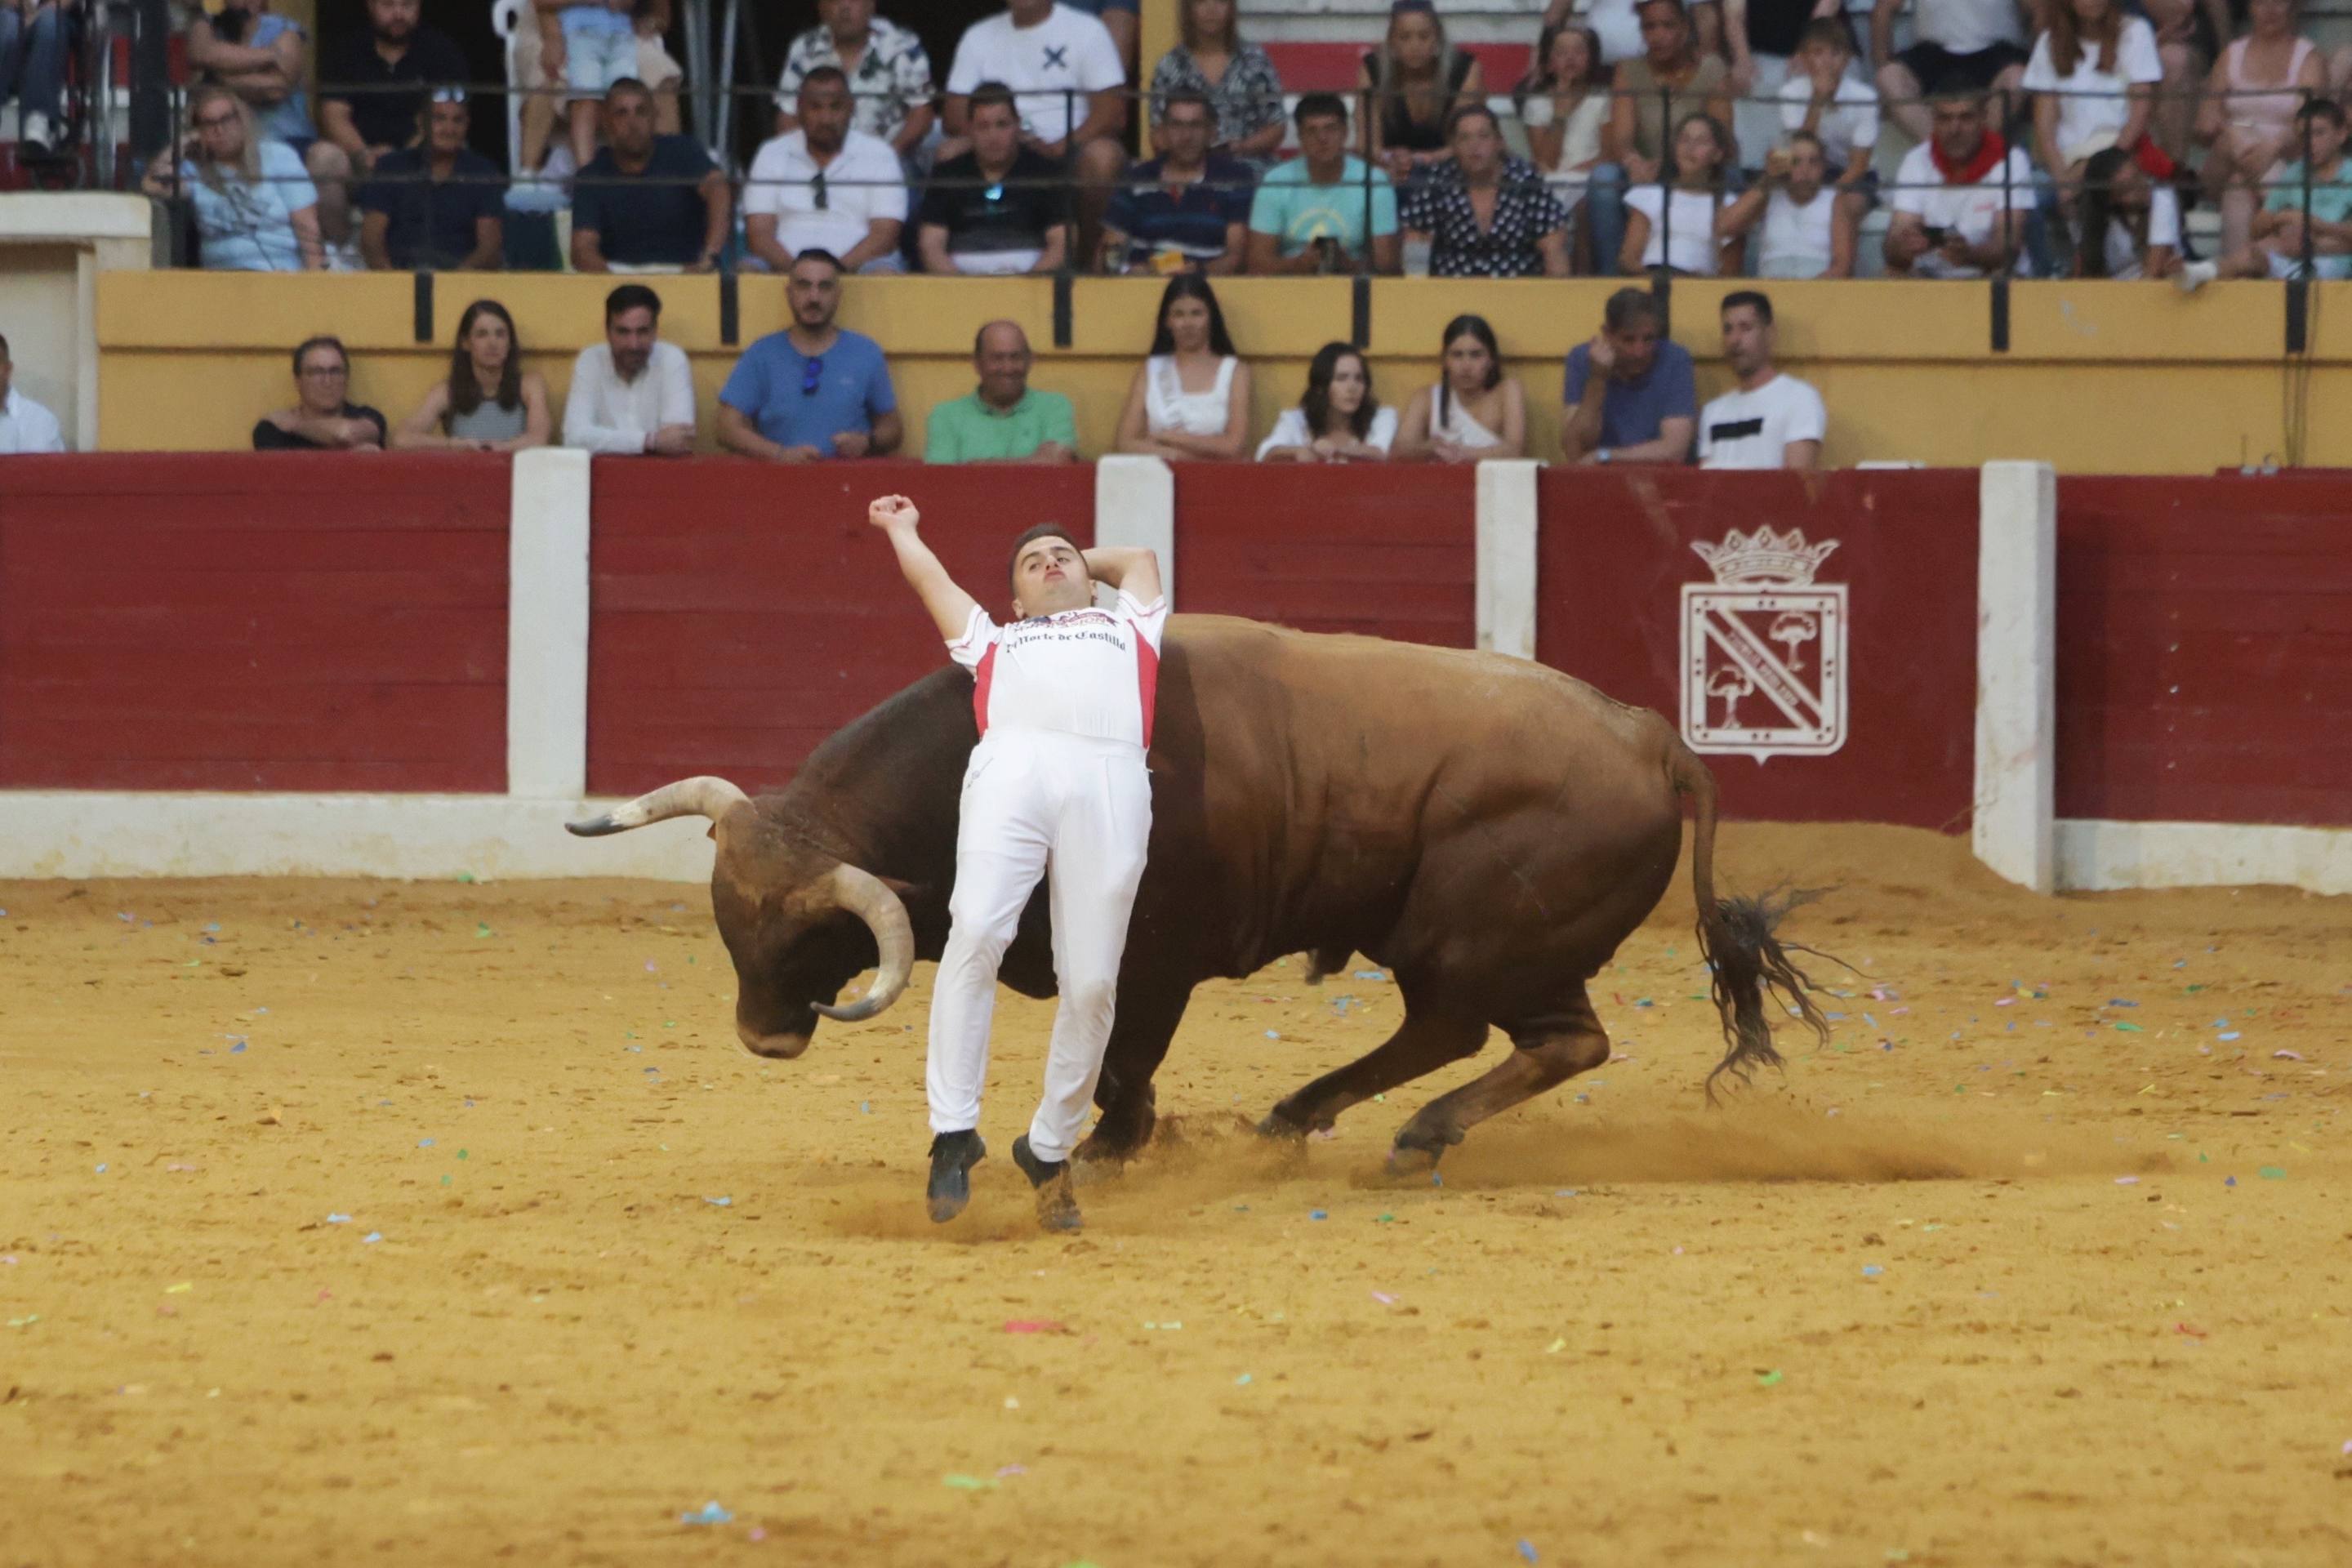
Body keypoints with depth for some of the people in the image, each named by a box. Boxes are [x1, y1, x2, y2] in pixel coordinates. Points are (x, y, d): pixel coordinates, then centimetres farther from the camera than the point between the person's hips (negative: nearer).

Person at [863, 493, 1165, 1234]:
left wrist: (1086, 560, 67)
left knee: (1092, 982, -11)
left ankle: (1050, 1150, 4)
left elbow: (1138, 557, 55)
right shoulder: (995, 643, 38)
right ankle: (954, 1132, -21)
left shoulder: (1129, 629, 40)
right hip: (1013, 766, -1)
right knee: (976, 932, -24)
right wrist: (902, 528, 67)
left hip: (1112, 783, 1)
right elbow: (927, 573, 49)